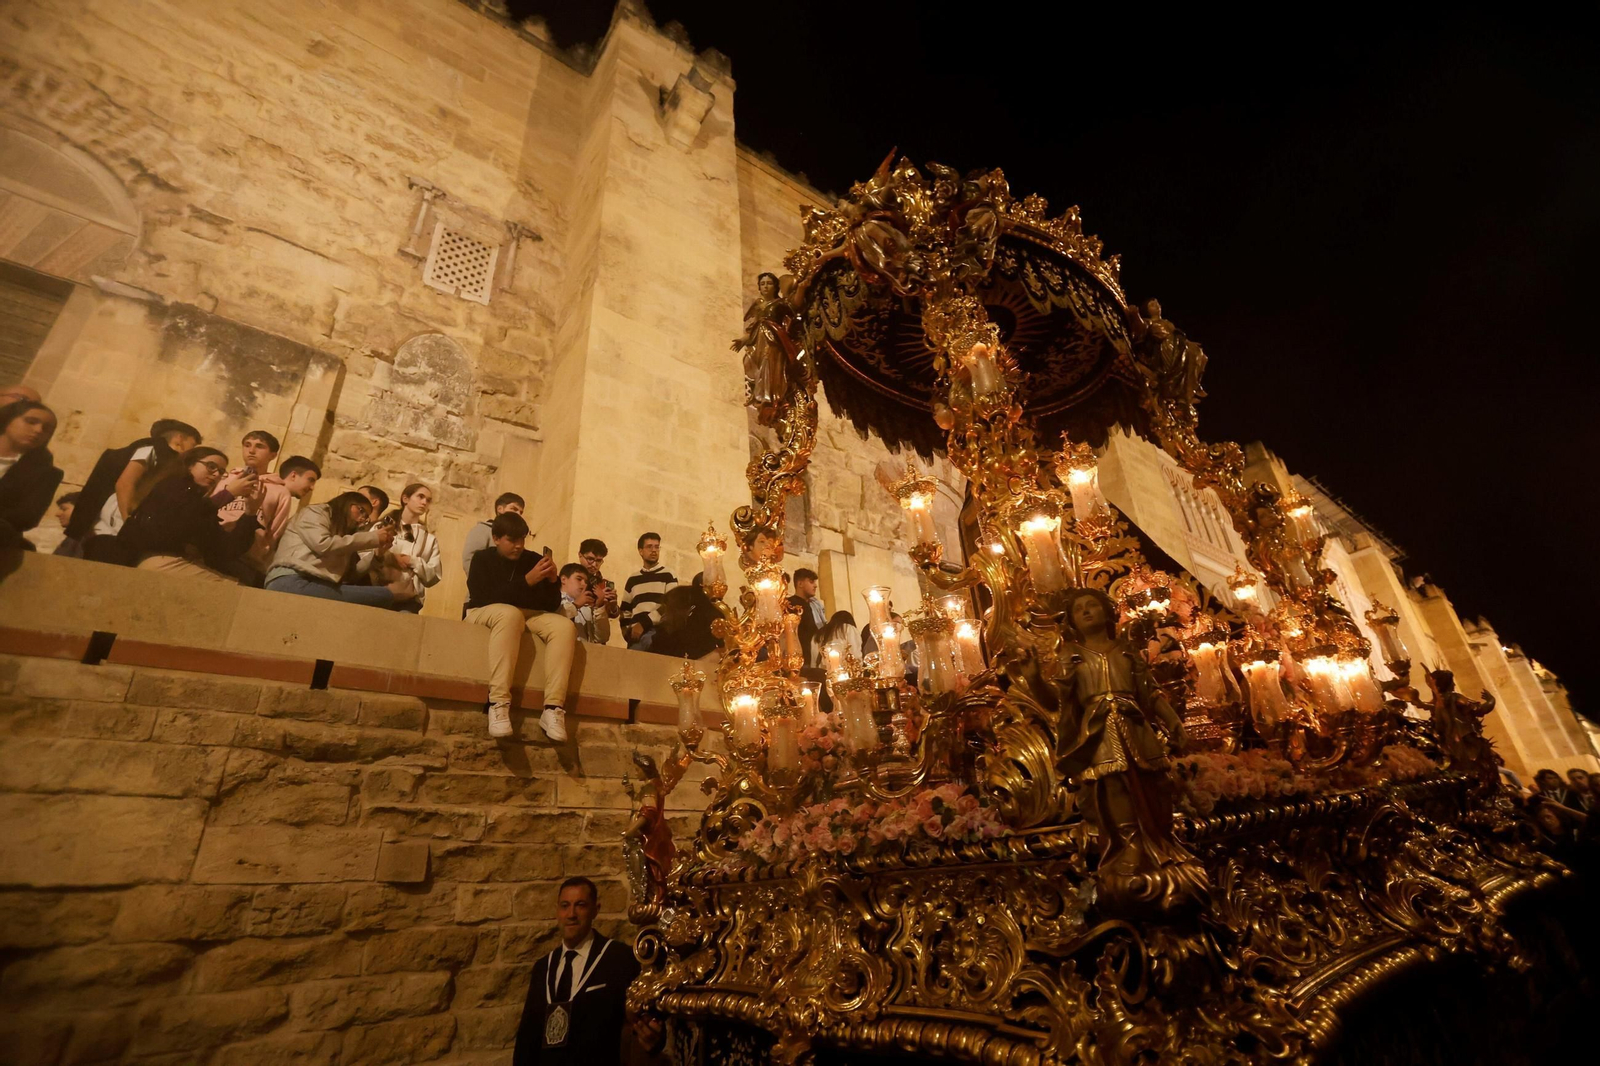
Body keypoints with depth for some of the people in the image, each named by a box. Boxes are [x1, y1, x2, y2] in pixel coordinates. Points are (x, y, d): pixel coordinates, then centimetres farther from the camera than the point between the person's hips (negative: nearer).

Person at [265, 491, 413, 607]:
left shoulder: (343, 532, 32)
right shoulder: (315, 512, 10)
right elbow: (323, 545, -11)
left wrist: (379, 552, 9)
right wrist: (372, 538, -5)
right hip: (291, 581, -8)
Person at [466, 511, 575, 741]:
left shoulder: (533, 559, 1)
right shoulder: (482, 559, -5)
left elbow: (552, 605, 1)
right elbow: (484, 598, -21)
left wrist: (552, 581, -20)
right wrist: (526, 581, -27)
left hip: (527, 614, 4)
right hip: (484, 614, -3)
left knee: (565, 626, -25)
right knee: (510, 613, -39)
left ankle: (553, 708, -34)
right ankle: (498, 703, -45)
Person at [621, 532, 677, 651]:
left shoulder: (668, 575, 6)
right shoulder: (632, 580, 19)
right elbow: (626, 610, 20)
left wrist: (644, 623, -12)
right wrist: (626, 630, 3)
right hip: (636, 633, 4)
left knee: (647, 640, -29)